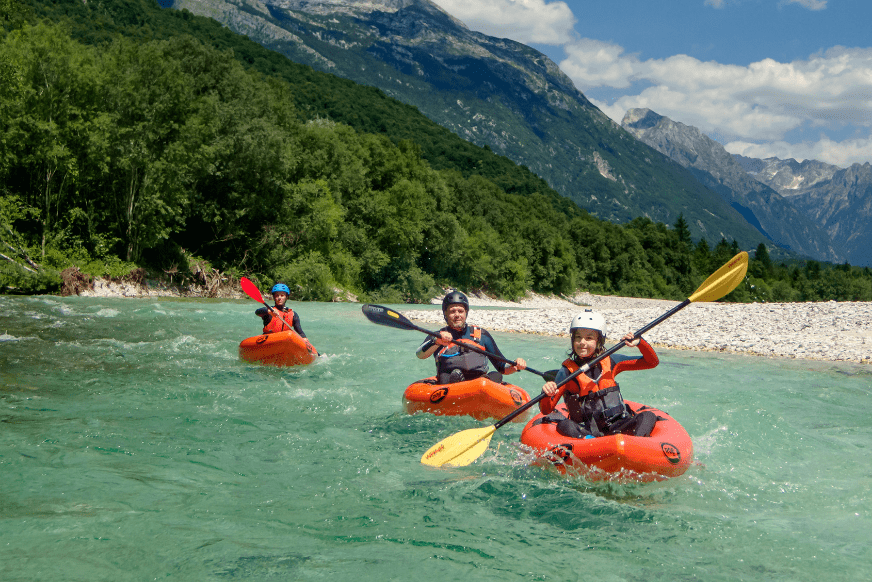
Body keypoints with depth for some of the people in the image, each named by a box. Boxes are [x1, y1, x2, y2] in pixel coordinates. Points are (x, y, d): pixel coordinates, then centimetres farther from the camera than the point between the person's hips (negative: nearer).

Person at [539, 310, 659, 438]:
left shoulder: (610, 362, 9)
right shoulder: (567, 371, -1)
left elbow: (652, 362, 13)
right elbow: (546, 410, -5)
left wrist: (639, 342, -6)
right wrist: (547, 395, -27)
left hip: (618, 426, 3)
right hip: (586, 431, -3)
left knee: (648, 416, -20)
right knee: (564, 426, -31)